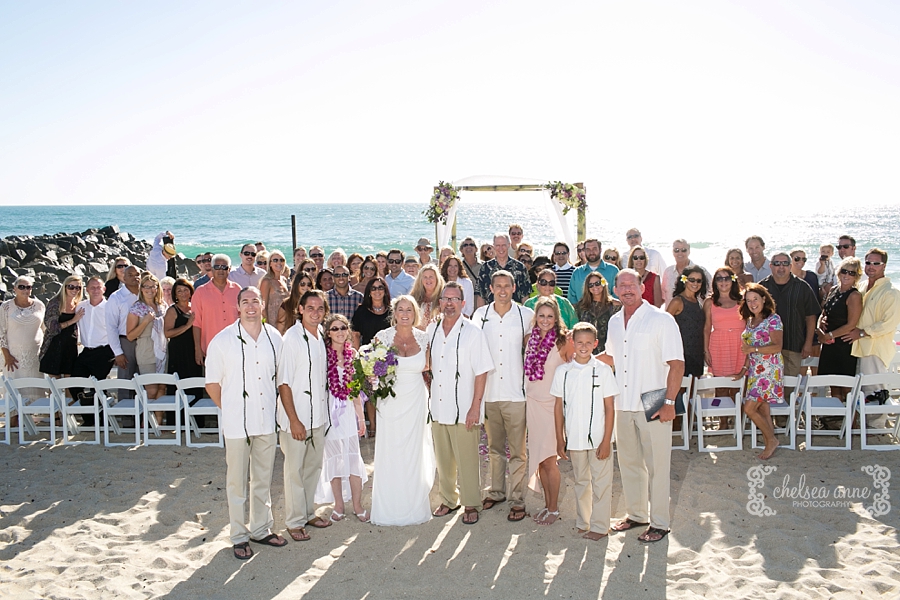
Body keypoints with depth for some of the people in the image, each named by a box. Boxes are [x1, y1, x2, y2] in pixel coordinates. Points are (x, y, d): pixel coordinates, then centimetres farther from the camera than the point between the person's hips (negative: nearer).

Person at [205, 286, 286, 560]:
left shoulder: (274, 337, 1)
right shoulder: (222, 340, -8)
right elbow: (212, 383, 0)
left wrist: (275, 405, 6)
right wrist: (231, 409, 1)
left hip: (267, 419, 3)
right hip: (237, 422, -3)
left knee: (263, 479, 15)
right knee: (237, 482, 6)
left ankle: (261, 529, 31)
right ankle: (239, 536, 20)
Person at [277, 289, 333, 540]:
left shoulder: (321, 336, 6)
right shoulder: (292, 337, -15)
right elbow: (283, 381, -15)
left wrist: (325, 413, 11)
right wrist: (294, 420, -17)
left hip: (319, 416, 7)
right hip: (296, 417, -7)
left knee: (314, 466, 16)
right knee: (294, 470, 5)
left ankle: (308, 512, 32)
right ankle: (295, 521, 18)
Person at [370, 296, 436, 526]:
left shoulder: (423, 338, 0)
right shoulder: (383, 336, -5)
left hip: (415, 401, 1)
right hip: (390, 401, -1)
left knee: (413, 453, 8)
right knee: (389, 454, 2)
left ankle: (414, 507, 23)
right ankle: (389, 509, 16)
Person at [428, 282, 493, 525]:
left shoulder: (472, 332, -7)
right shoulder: (431, 330, 7)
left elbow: (481, 372, -8)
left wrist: (475, 407, -12)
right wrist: (428, 396, 10)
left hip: (463, 409, -4)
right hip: (437, 407, 5)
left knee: (467, 459, 2)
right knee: (443, 458, 14)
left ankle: (471, 505, 18)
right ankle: (448, 499, 30)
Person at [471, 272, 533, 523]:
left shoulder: (526, 315, 0)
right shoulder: (480, 314, 6)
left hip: (516, 392, -3)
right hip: (489, 392, 3)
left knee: (517, 451, 0)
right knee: (494, 448, 15)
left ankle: (517, 500, 9)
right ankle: (496, 491, 30)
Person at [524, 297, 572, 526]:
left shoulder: (562, 341, -10)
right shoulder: (530, 339, 5)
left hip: (553, 404, -5)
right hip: (532, 402, 5)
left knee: (548, 460, -1)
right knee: (538, 458, 10)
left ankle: (554, 508, 13)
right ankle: (547, 504, 23)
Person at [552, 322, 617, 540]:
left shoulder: (603, 370, -6)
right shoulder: (562, 371, 0)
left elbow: (610, 408, -5)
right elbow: (559, 407, 5)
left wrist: (606, 440, -8)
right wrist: (560, 438, 4)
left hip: (598, 438, -2)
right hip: (574, 438, 3)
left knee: (600, 483, 5)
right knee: (581, 482, 15)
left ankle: (599, 526, 17)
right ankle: (582, 523, 28)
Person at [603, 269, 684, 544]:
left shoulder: (661, 320, -9)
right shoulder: (614, 322, 10)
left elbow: (677, 364, -11)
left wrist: (669, 402, -16)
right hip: (623, 405, 6)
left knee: (656, 465, 2)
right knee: (628, 462, 15)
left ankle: (659, 523, 15)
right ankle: (636, 514, 31)